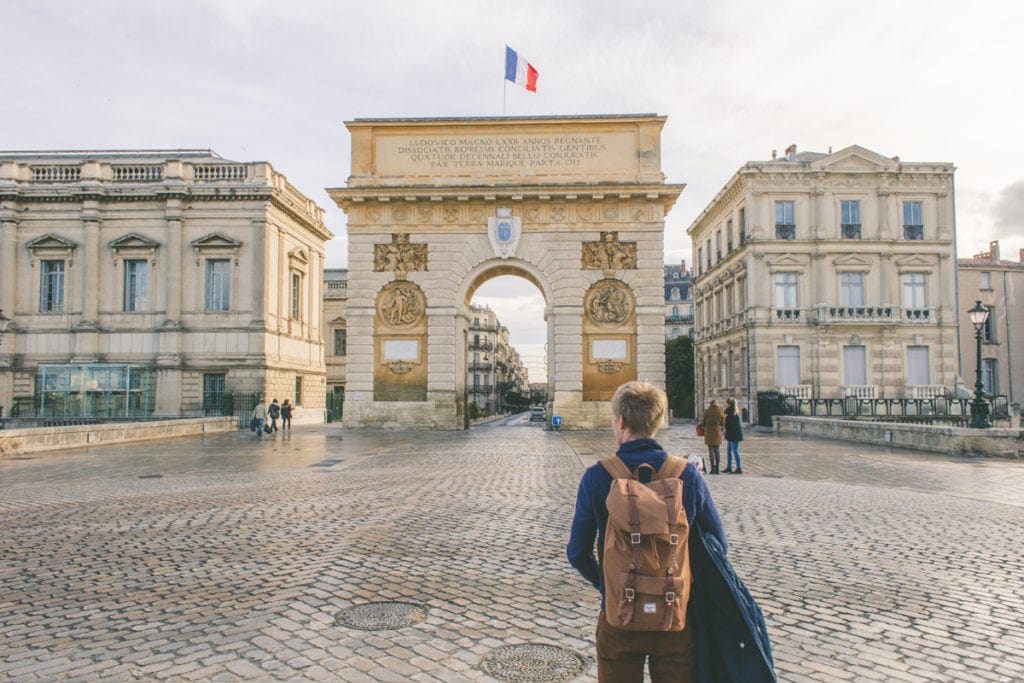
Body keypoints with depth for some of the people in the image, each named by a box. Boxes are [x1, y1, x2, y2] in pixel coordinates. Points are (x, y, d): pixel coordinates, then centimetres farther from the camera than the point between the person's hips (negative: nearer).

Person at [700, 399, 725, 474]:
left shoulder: (707, 411, -7)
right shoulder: (720, 411, -2)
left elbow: (703, 423, -3)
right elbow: (722, 423, 2)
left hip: (709, 432, -2)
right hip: (717, 432, 2)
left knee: (711, 450, 0)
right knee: (717, 449, 12)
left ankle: (713, 468, -5)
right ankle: (717, 468, 12)